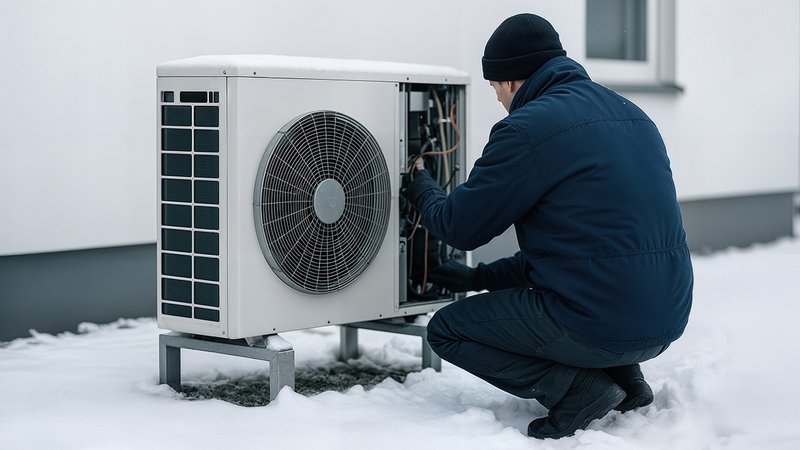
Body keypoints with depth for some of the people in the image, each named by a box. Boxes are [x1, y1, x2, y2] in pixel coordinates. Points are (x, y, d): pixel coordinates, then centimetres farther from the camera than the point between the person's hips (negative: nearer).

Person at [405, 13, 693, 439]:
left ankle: (578, 388, -5)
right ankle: (624, 376, 15)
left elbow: (460, 227, -1)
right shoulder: (631, 114, 16)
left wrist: (421, 190, 23)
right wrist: (482, 278, 27)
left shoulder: (527, 128, -10)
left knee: (446, 330, 10)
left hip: (598, 325, -8)